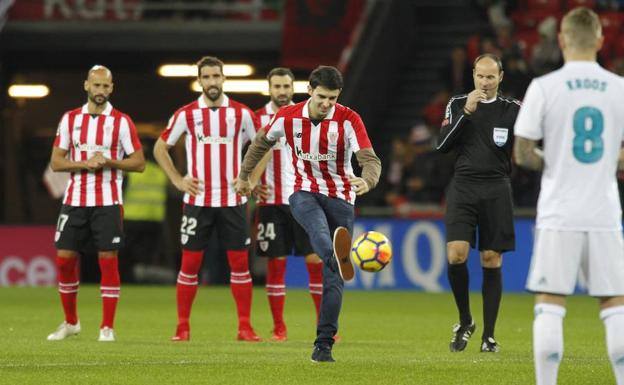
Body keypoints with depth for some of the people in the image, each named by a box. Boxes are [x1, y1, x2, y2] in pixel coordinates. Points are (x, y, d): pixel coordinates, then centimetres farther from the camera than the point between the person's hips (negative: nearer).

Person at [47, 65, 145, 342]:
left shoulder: (121, 121, 0)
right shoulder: (70, 119, 7)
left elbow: (139, 162, -1)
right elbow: (56, 162, 5)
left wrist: (108, 162, -16)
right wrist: (85, 164, -12)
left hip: (108, 202, -3)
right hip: (75, 201, 3)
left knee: (108, 260, -5)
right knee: (64, 258, 2)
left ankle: (107, 327, 2)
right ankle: (70, 322, 19)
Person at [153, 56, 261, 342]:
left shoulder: (241, 113, 2)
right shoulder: (186, 114, 0)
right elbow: (160, 148, 10)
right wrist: (177, 180, 1)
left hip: (233, 200, 1)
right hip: (198, 199, -1)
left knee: (239, 262, 0)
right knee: (190, 262, -1)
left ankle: (245, 327, 5)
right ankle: (183, 327, 5)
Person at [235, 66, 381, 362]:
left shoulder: (349, 120, -11)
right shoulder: (288, 116, -3)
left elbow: (371, 159, -22)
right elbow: (262, 142, 16)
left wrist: (367, 180, -45)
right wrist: (243, 175, 26)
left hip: (340, 198, 0)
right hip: (304, 193, 0)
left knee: (332, 277, -4)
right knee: (319, 226, -38)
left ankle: (323, 344, 2)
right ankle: (338, 258, -72)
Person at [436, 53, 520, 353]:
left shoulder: (512, 109, 6)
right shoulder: (458, 105, 8)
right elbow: (442, 145, -3)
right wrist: (466, 112, -11)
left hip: (496, 190, 0)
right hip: (463, 187, 0)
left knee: (491, 261, 0)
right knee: (455, 255, -15)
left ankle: (488, 335, 8)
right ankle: (464, 322, 6)